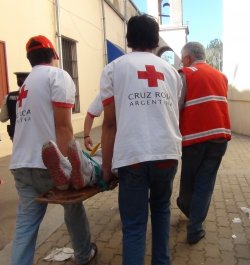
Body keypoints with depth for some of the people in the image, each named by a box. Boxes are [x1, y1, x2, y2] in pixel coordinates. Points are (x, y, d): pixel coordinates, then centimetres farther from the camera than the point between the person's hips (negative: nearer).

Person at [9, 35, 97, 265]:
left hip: (21, 164, 7)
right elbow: (63, 126, -15)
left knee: (26, 221, 11)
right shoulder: (58, 75, -5)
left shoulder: (26, 83, 20)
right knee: (74, 209, 16)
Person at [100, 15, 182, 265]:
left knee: (133, 225, 8)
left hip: (132, 156, -4)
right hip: (168, 153, 4)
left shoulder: (114, 68, 6)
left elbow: (110, 123, 2)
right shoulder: (171, 71, 17)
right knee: (161, 208, 27)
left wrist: (106, 165, 9)